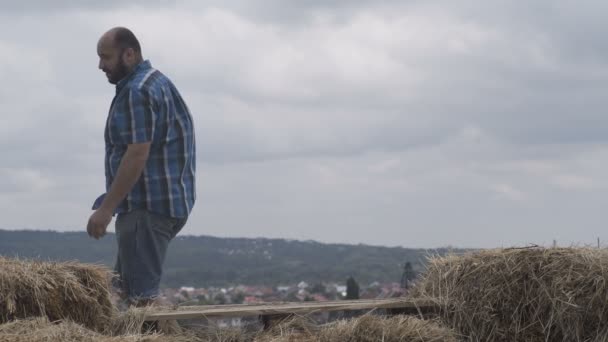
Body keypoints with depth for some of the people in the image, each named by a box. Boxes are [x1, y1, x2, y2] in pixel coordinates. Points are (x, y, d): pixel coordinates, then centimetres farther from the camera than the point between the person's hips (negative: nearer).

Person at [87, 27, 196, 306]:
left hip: (148, 207, -11)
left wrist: (106, 208, -22)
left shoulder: (137, 92, -15)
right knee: (127, 284, 16)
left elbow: (137, 154, -22)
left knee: (140, 292, -9)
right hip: (166, 201, 11)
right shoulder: (155, 81, 18)